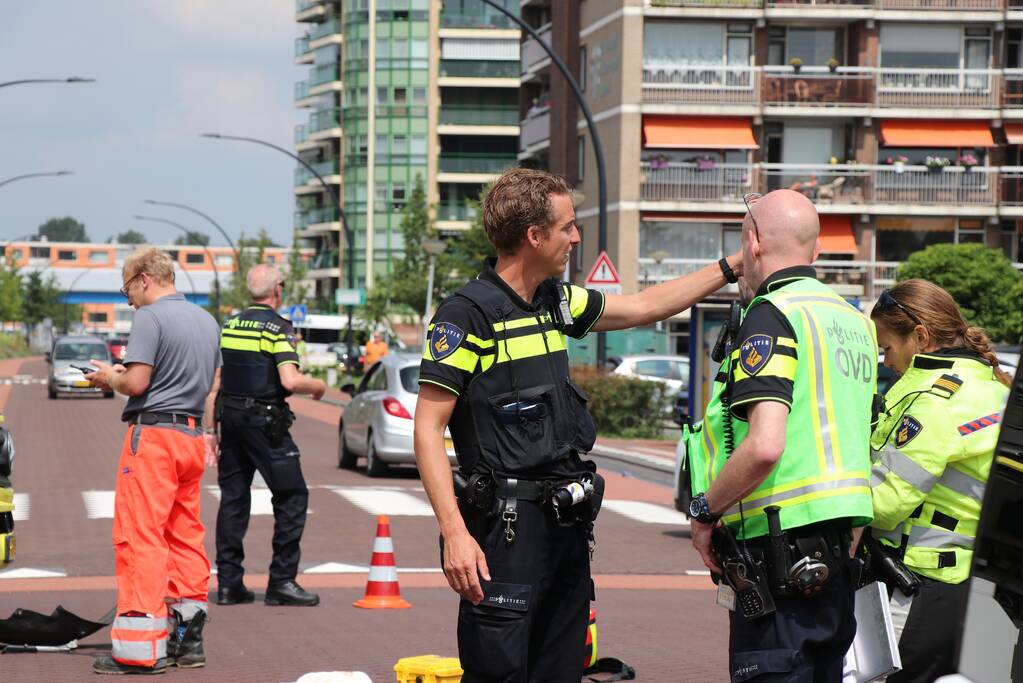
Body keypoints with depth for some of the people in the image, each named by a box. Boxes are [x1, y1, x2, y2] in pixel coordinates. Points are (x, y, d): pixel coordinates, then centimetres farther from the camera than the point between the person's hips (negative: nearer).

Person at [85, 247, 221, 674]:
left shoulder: (150, 318, -10)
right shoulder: (207, 320, 16)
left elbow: (136, 383, -18)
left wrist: (109, 377, 4)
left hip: (153, 434, -8)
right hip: (192, 435, 9)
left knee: (140, 538, -8)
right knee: (186, 537, 12)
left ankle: (140, 649, -12)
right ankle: (187, 637, 14)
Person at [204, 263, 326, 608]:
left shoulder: (229, 325, 11)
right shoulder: (278, 327, -10)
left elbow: (214, 382, 12)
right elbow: (290, 380, -21)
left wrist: (211, 430, 15)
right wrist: (318, 386, -1)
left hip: (231, 420, 7)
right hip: (264, 422, -7)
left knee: (233, 498, 10)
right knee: (292, 496, 2)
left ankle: (228, 583, 10)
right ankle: (282, 581, -1)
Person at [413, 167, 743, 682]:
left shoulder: (556, 302, 13)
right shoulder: (466, 315, -11)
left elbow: (645, 307, 27)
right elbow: (427, 428, -14)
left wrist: (732, 267, 25)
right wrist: (454, 533, -22)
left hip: (567, 522, 8)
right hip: (506, 525, -8)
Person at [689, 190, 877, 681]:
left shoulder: (772, 314, -13)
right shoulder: (856, 321, 15)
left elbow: (764, 447, -23)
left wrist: (706, 512, -10)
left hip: (780, 548, -9)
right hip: (838, 545, 9)